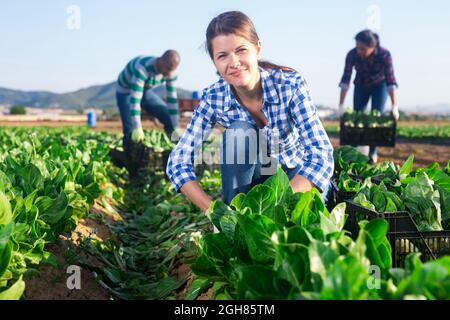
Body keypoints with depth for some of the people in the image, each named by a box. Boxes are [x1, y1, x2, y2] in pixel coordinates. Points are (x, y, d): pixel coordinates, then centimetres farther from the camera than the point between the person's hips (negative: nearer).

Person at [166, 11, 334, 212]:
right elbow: (178, 162, -21)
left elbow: (321, 155, -32)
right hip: (249, 179, 2)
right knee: (239, 132, -28)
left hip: (295, 175, -1)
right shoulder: (213, 99, -20)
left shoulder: (291, 85, -26)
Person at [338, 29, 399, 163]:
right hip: (361, 86, 2)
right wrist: (341, 106, -34)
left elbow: (390, 80, -33)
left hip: (380, 85, -2)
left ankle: (372, 153, 1)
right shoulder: (352, 55, -29)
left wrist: (394, 106, -40)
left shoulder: (384, 54, -33)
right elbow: (345, 80, -29)